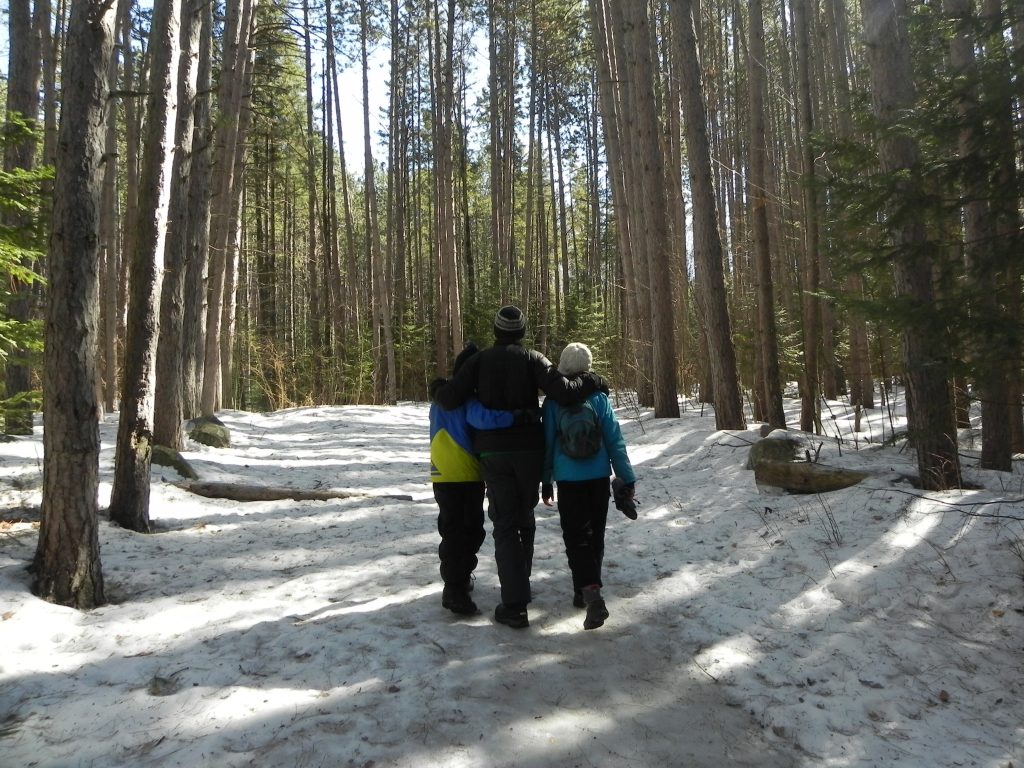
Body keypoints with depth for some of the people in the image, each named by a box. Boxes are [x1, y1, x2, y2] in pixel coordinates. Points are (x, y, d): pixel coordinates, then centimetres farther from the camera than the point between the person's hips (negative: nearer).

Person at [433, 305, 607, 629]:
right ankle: (521, 586, 32)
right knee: (525, 517, 19)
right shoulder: (531, 358, -3)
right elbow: (561, 390, -15)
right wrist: (592, 382, 2)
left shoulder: (479, 360, -1)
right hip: (529, 449, 1)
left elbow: (449, 398, -9)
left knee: (505, 524, 3)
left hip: (494, 451, -1)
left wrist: (438, 392, 14)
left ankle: (515, 605, -3)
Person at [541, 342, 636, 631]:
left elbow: (547, 443, 1)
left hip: (568, 480, -1)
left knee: (576, 538, 2)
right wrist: (627, 478, 4)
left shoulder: (553, 402, -4)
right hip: (599, 478, 2)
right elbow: (615, 441, -2)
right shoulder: (599, 398, -3)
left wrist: (545, 481, 11)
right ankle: (585, 591, 27)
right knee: (595, 536, 16)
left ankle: (591, 593, -17)